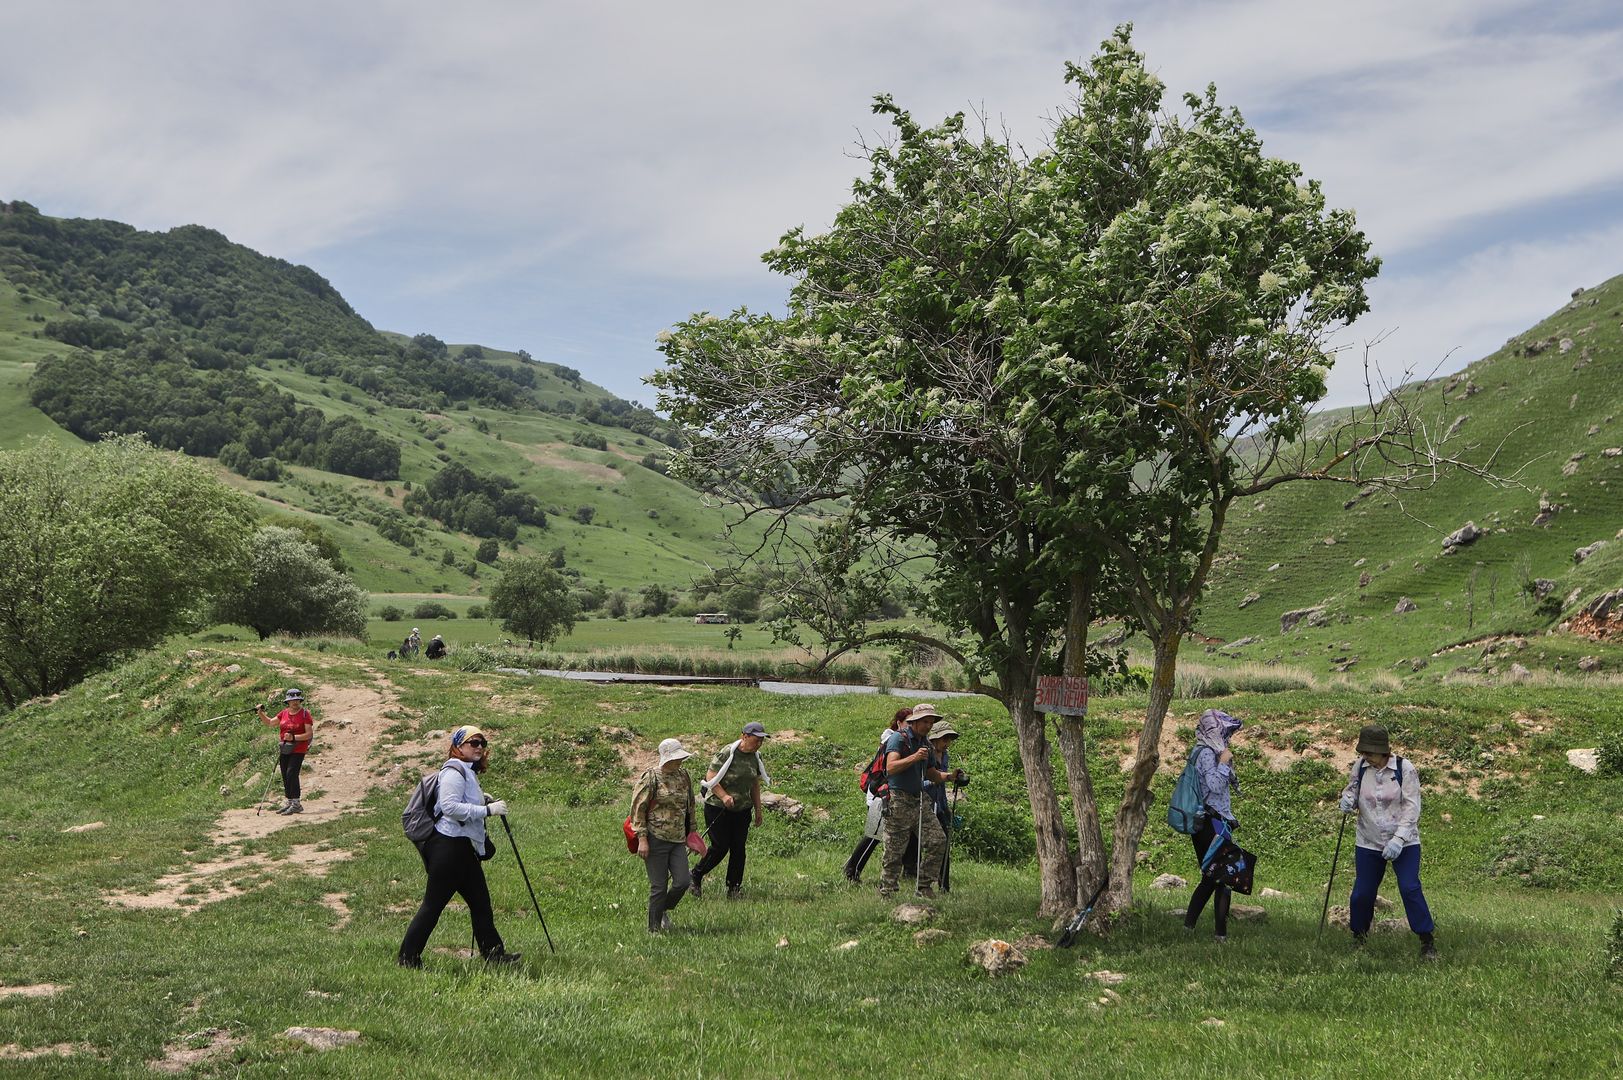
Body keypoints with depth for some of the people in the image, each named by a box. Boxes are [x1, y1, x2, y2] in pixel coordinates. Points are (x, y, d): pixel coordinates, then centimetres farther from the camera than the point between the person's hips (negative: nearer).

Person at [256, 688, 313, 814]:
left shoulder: (305, 714, -7)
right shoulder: (284, 713, 10)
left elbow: (309, 734, -12)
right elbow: (270, 722, 18)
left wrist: (294, 737, -22)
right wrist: (261, 713, 3)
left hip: (298, 750, -7)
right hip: (285, 749, 7)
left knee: (291, 774, -17)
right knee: (285, 776, 11)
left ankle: (296, 803, -13)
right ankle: (288, 802, 21)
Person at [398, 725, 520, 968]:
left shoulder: (469, 772, 20)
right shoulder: (454, 771, -11)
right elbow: (450, 806, -24)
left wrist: (485, 801, 13)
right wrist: (487, 810, -21)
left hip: (464, 848, 10)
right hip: (449, 846, -10)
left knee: (480, 902, 11)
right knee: (433, 904, -6)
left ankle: (494, 955, 17)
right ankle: (408, 958, 0)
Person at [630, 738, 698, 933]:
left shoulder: (684, 776, 10)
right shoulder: (650, 778, -9)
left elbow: (689, 806, 22)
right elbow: (638, 809, -9)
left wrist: (691, 832, 21)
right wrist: (642, 839, -14)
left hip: (678, 840, 6)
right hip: (656, 839, -5)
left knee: (683, 882, -3)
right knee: (659, 886, -1)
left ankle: (663, 910, 25)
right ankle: (654, 929, 13)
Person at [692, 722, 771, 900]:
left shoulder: (755, 757, 6)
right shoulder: (726, 753, -16)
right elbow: (710, 777, -15)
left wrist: (758, 810, 16)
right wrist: (724, 796, -26)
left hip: (742, 810, 6)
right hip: (718, 808, -6)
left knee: (739, 848, 3)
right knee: (720, 847, -6)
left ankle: (733, 889, 13)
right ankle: (696, 875, 17)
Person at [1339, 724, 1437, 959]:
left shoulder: (1405, 769, -12)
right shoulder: (1359, 766, -2)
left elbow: (1412, 807, -13)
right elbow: (1351, 790, 14)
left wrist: (1398, 840, -22)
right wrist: (1347, 800, -12)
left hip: (1404, 843, -3)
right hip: (1369, 842, 3)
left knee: (1410, 889, -14)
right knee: (1362, 893, 4)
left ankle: (1427, 942, -1)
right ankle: (1358, 938, 27)